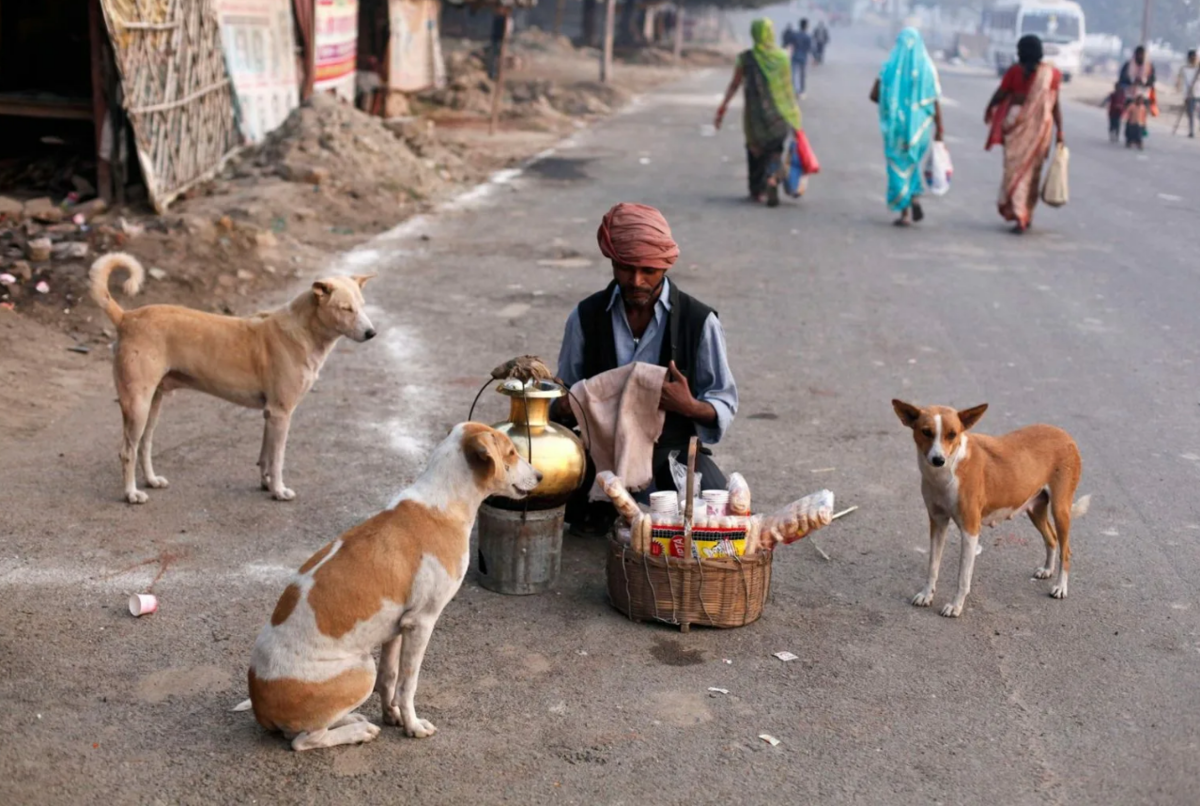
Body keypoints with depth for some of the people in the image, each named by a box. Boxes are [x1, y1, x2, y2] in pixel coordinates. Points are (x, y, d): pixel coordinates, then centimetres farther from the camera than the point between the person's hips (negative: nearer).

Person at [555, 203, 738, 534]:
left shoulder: (699, 321, -6)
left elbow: (724, 403, -1)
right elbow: (563, 395, 9)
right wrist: (565, 406, -17)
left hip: (673, 447, -1)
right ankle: (603, 510, 3)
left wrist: (690, 406, -24)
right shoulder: (586, 316, 0)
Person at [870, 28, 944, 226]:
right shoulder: (927, 67, -4)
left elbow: (874, 95, -3)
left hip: (897, 124, -1)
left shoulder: (890, 67, -5)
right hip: (921, 124, 1)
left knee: (899, 165, 8)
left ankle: (904, 212, 5)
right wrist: (939, 128, 2)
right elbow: (936, 100, -5)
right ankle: (915, 197, 4)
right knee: (914, 162, 23)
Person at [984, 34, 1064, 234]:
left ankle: (1018, 214, -11)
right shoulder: (1052, 73, 0)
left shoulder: (1015, 71, -7)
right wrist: (1060, 131, 6)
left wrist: (989, 109, 20)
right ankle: (1027, 214, 25)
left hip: (1016, 122, -2)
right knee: (1033, 169, 14)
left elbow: (1000, 94, 0)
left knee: (1015, 167, 2)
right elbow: (1055, 105, 0)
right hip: (1041, 124, 2)